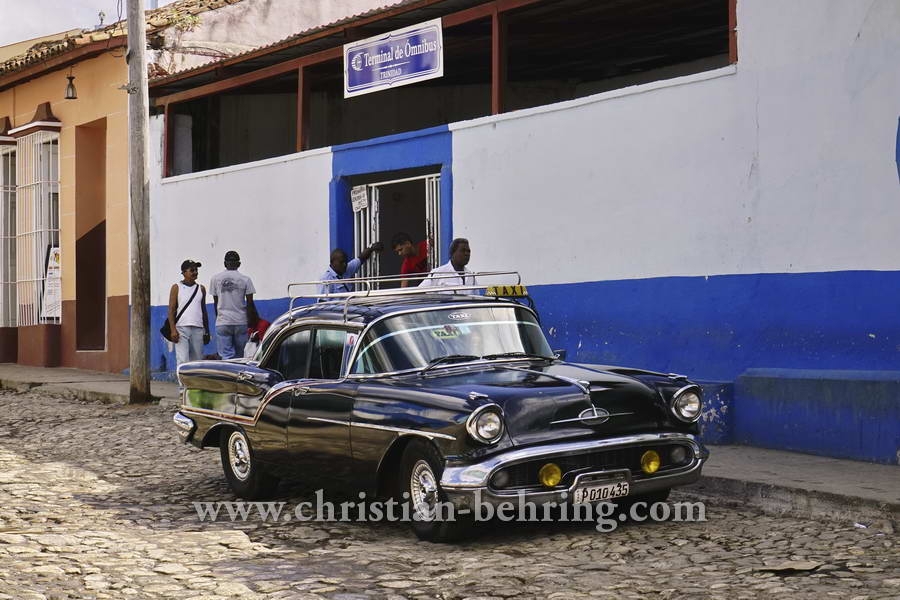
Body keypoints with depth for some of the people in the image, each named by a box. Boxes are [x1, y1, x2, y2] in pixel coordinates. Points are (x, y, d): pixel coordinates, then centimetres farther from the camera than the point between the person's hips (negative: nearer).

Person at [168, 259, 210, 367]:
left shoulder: (201, 289, 15)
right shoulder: (177, 288, 3)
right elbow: (171, 310, -1)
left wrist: (207, 332, 14)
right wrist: (173, 330, -12)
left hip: (198, 329, 4)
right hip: (181, 328, -4)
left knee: (197, 360, 4)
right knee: (182, 360, -12)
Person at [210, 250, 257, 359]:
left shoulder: (216, 278, 4)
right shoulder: (245, 279, -1)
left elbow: (215, 303, 10)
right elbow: (250, 304, -1)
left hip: (222, 323, 0)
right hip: (241, 322, 0)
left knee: (226, 355, -3)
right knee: (239, 356, 9)